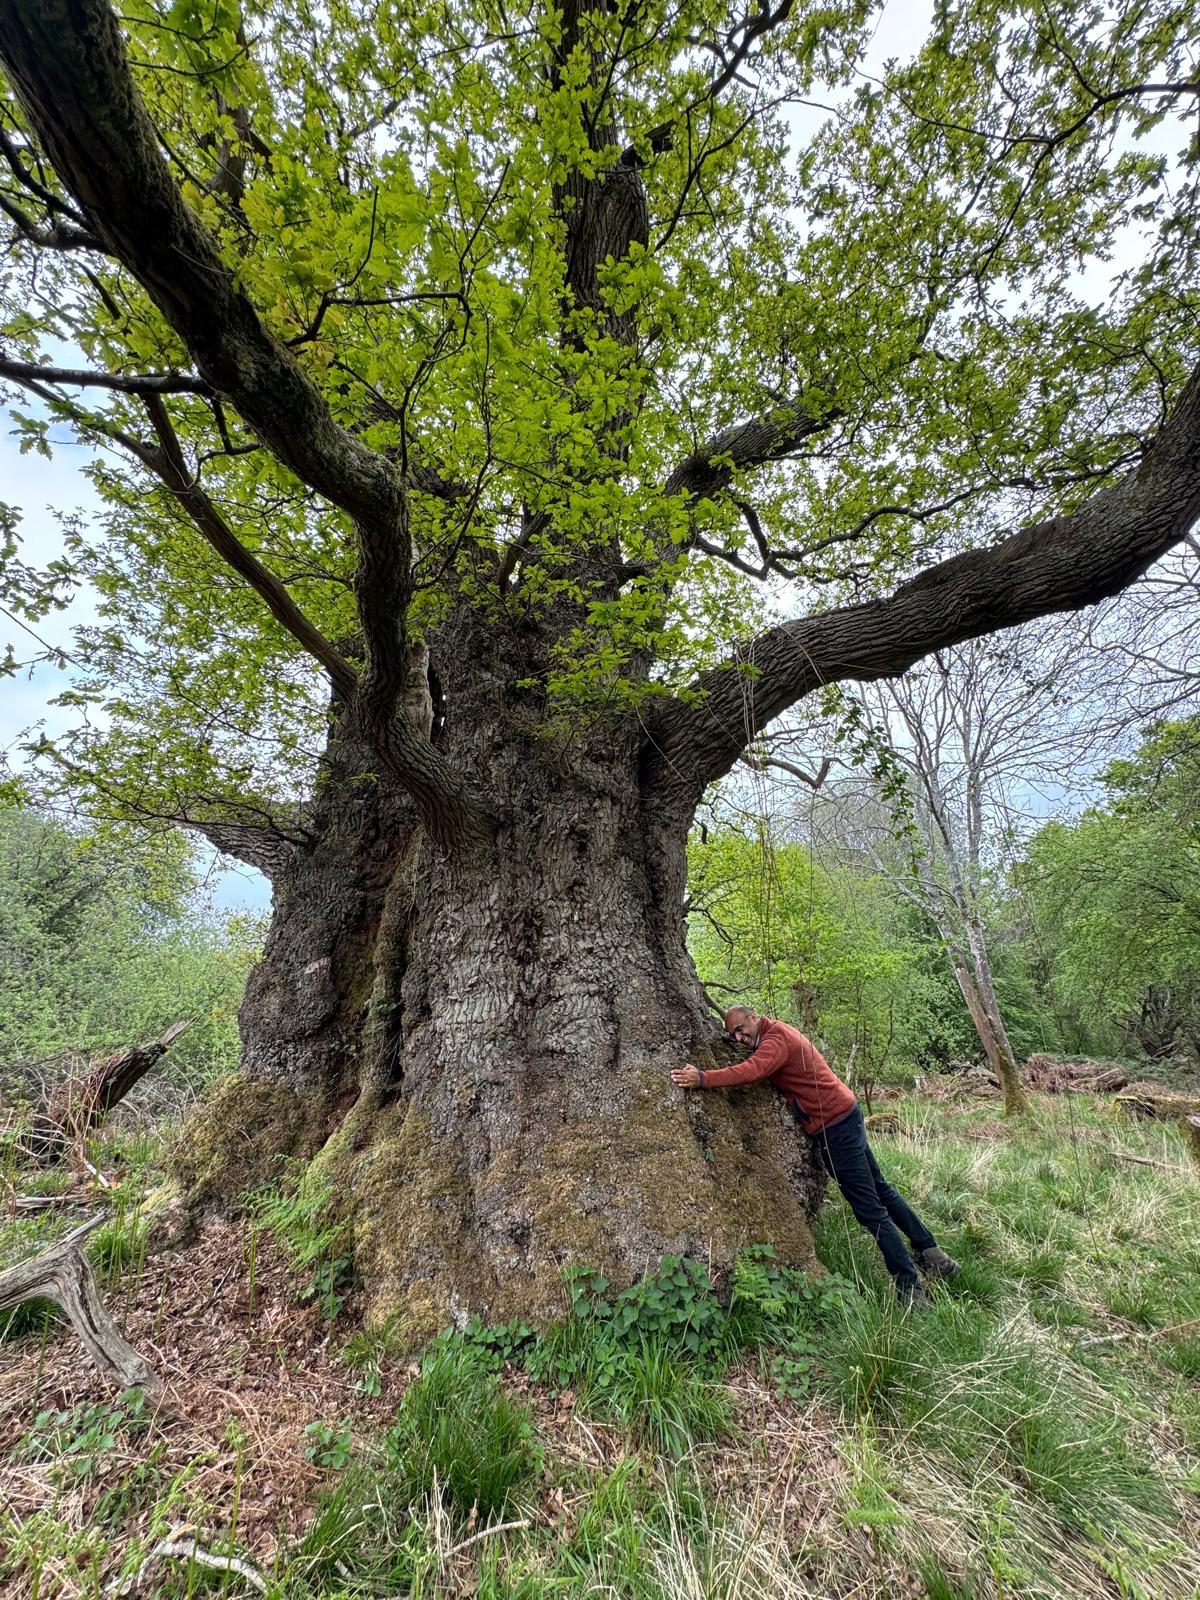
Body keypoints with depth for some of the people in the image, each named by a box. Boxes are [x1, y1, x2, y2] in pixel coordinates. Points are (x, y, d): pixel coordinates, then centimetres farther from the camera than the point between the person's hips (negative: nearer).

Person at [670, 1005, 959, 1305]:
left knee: (870, 1207, 0)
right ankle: (930, 1252, 34)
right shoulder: (777, 1031, 8)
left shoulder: (775, 1039, -22)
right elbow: (756, 1070, 12)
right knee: (880, 1188, 22)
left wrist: (703, 1078, -47)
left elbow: (751, 1070, -40)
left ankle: (910, 1287, 11)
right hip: (846, 1114, 10)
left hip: (835, 1127, -10)